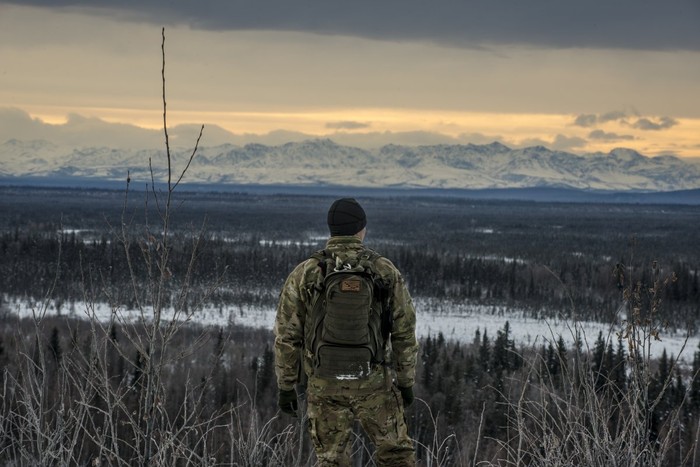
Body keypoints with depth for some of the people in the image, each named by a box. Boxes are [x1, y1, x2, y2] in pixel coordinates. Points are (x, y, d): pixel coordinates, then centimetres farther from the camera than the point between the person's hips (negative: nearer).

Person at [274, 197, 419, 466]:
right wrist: (406, 382, 9)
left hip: (325, 385, 0)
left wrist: (286, 387, 5)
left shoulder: (304, 275, -3)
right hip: (374, 383, 0)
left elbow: (287, 336, -3)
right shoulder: (386, 272, -2)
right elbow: (404, 332, 0)